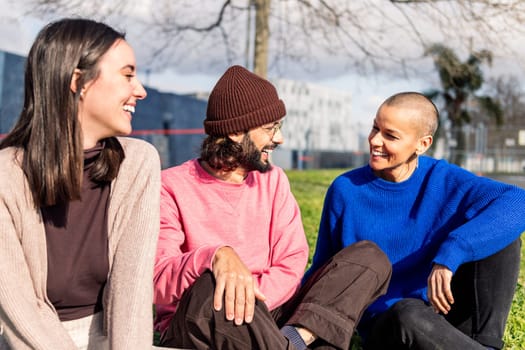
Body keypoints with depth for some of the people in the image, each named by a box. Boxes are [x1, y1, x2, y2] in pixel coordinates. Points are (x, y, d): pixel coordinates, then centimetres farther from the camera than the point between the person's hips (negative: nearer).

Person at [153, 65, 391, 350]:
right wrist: (214, 256, -38)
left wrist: (249, 302, -20)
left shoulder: (273, 180, 9)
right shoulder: (172, 187, -6)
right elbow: (158, 283, -18)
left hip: (265, 318, 6)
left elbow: (292, 262, 0)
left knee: (369, 256, -7)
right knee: (212, 289, -41)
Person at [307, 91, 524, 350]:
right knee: (409, 312, -39)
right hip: (387, 323, -2)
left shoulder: (444, 180, -6)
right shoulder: (346, 190, -4)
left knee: (498, 230, -18)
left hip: (443, 311, 2)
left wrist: (449, 254, -35)